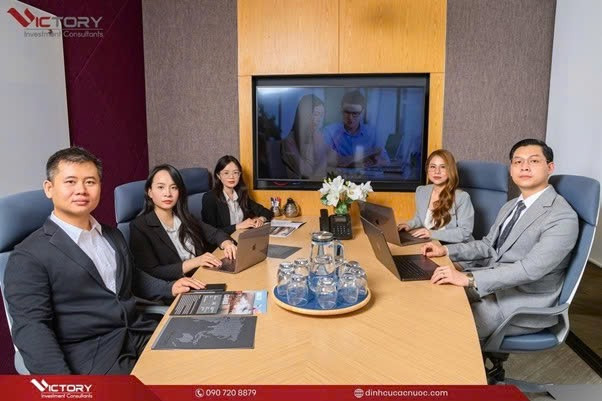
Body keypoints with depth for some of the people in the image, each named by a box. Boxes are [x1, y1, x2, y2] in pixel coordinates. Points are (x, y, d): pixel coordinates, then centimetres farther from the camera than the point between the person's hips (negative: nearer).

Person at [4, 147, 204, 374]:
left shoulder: (112, 235, 14)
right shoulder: (29, 256, -7)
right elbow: (30, 328, -14)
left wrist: (169, 288, 12)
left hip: (139, 336, 7)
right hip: (89, 359, -6)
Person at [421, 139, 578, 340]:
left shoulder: (563, 217, -18)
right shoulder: (509, 206, 11)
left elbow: (531, 269, -28)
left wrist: (468, 278, -34)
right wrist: (446, 250, 1)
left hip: (524, 306, -8)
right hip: (490, 284, 8)